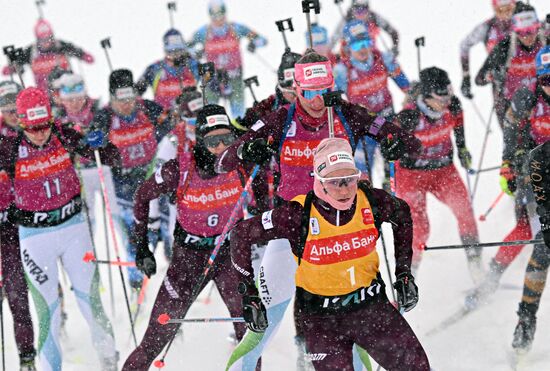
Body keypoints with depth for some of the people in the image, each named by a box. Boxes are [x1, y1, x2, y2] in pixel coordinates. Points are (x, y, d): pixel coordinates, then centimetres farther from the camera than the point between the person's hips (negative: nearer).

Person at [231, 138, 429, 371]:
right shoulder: (299, 214, -20)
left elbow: (402, 214, 12)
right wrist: (249, 295, -9)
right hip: (322, 316, -3)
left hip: (371, 305, 3)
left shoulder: (371, 201, -11)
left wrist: (404, 272, 9)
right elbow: (242, 234, -11)